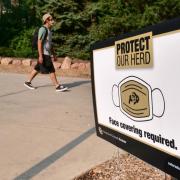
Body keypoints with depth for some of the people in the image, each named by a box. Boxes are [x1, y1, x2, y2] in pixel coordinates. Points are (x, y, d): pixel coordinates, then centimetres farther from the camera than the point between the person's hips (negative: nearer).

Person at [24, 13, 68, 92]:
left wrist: (54, 55, 20)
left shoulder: (49, 30, 17)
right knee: (51, 70, -8)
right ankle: (58, 86, -4)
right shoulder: (43, 29, -13)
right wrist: (40, 56, -24)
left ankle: (28, 82, 23)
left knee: (37, 69, 14)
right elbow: (39, 42, -19)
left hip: (47, 54, 10)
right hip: (44, 54, -10)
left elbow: (50, 44, 22)